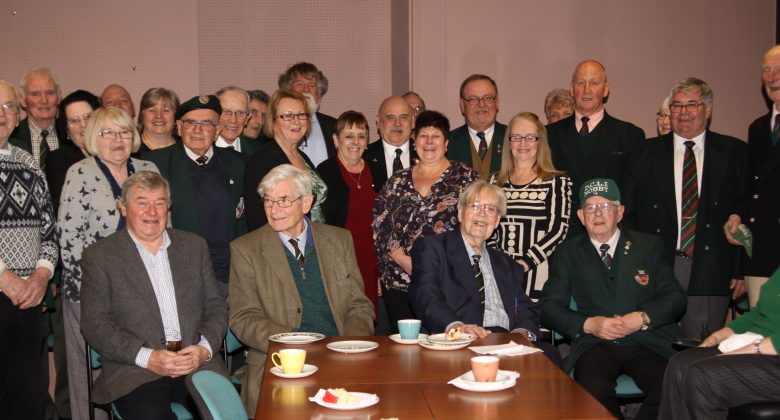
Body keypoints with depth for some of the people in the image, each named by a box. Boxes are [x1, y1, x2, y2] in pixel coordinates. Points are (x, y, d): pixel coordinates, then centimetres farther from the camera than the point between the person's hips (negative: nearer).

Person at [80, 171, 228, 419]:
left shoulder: (194, 246, 18)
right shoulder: (100, 256, 7)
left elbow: (216, 307, 16)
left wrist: (204, 348, -5)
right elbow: (95, 325, -1)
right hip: (134, 372, -2)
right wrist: (148, 358, -13)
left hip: (198, 364, 3)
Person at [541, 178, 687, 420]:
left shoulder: (648, 245, 16)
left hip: (648, 341, 1)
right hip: (595, 344, 0)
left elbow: (676, 297, 10)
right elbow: (550, 307, 8)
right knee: (593, 389, -33)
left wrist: (643, 318, -10)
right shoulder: (568, 253, 15)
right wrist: (589, 324, -9)